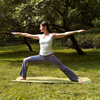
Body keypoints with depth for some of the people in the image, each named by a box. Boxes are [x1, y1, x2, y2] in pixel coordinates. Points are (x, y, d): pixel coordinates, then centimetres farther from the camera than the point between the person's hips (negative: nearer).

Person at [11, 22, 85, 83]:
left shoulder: (52, 35, -4)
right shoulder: (39, 36, 7)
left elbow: (65, 34, -9)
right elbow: (28, 35, 16)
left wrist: (77, 31, -14)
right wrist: (18, 33, 21)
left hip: (50, 56, -4)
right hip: (41, 56, 4)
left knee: (62, 67, -5)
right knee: (26, 60, 0)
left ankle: (77, 78, 7)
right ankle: (24, 77, 14)